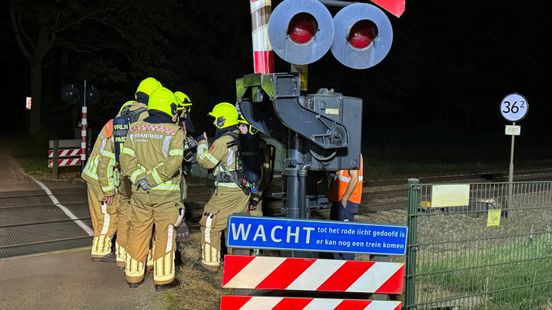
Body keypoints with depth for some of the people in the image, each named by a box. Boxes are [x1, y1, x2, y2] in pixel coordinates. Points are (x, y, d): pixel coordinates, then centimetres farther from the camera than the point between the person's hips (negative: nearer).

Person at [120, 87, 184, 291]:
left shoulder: (135, 129, 6)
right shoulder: (174, 132, -9)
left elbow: (126, 158, -1)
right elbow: (173, 163, -20)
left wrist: (140, 177, -9)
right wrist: (153, 179, -16)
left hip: (140, 192, 4)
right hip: (166, 193, -4)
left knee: (138, 233, 14)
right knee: (164, 235, 6)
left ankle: (133, 276, 24)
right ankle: (163, 279, 14)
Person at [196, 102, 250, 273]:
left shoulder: (223, 141, -14)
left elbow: (206, 162, -10)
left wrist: (202, 143, 2)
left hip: (227, 191, -7)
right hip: (244, 190, 7)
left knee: (210, 224, 5)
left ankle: (210, 262, 9)